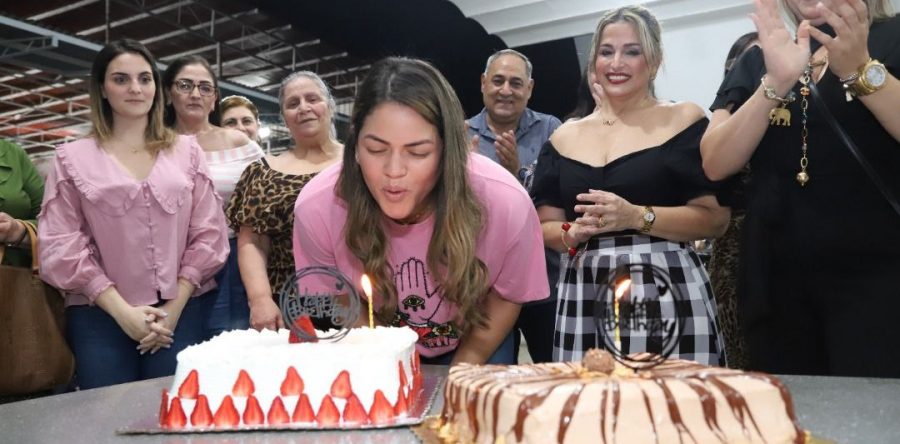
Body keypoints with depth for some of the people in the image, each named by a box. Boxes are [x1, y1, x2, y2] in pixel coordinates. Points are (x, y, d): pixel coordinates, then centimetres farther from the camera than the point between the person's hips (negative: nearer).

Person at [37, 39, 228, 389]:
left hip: (180, 313, 1)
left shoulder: (186, 151, 8)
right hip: (100, 316, 0)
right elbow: (61, 246, -1)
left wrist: (175, 306, -5)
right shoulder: (72, 158, 4)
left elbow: (208, 232, 4)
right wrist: (122, 310, -9)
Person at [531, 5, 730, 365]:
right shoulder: (565, 138, 12)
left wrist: (635, 216, -15)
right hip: (582, 294, 3)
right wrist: (572, 233, -8)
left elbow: (715, 218, -4)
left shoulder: (684, 120, 2)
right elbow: (545, 227, 14)